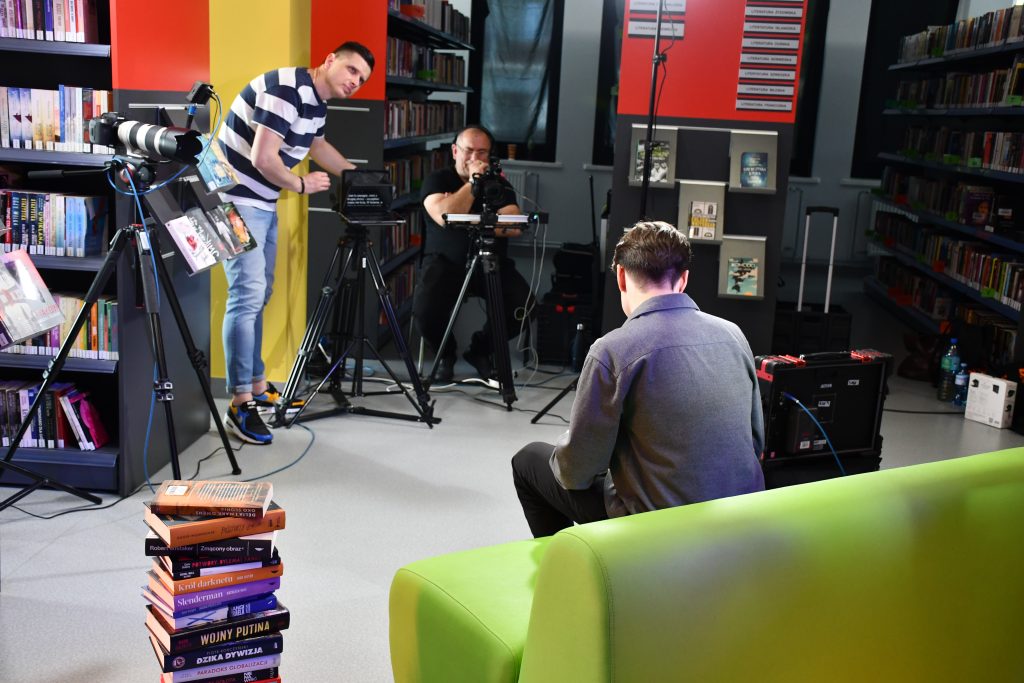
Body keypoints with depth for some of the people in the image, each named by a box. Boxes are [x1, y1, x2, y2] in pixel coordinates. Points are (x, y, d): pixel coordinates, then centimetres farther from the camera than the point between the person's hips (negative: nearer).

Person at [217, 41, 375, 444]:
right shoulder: (285, 90, -20)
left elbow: (317, 145, 31)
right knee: (247, 295, -14)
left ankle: (257, 386, 22)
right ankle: (240, 403, -11)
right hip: (237, 200, -10)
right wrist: (302, 185, -10)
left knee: (259, 294, 13)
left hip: (264, 203, 10)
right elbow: (263, 158, -25)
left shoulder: (317, 102, 10)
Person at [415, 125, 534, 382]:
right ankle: (445, 352, 6)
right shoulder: (437, 180, 0)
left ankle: (481, 349, 7)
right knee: (425, 310, -30)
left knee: (522, 307, -23)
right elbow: (444, 217, -21)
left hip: (491, 262, 2)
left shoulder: (500, 184, 6)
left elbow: (513, 226, -11)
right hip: (446, 261, -2)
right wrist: (472, 183, -16)